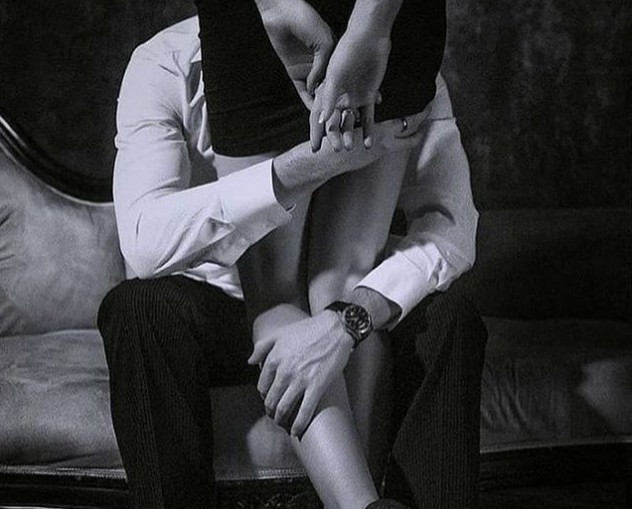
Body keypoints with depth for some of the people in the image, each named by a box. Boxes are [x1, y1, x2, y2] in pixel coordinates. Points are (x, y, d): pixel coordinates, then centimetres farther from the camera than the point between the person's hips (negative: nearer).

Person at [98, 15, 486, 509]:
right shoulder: (167, 64, -17)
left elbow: (452, 222, -20)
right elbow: (145, 242, -31)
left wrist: (346, 321, -38)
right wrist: (316, 159, -39)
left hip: (349, 304, 1)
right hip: (219, 306, -1)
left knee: (449, 322, -28)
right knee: (140, 308, -32)